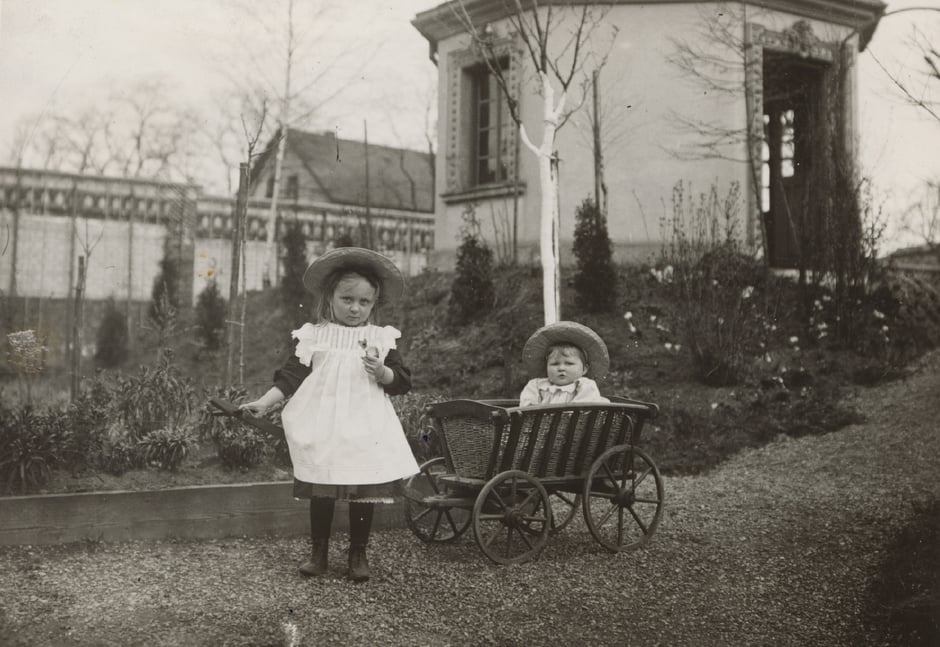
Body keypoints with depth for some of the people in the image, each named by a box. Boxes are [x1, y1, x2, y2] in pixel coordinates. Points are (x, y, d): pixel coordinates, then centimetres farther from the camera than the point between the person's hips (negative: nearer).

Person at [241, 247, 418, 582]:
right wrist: (264, 401, -10)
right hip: (323, 430, 0)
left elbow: (402, 382, 1)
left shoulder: (382, 339, 3)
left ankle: (358, 554, 21)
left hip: (366, 432, 0)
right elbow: (290, 375, 1)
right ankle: (318, 552, 23)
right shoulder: (313, 336, 3)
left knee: (363, 494, 5)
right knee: (321, 494, 7)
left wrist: (381, 371, -18)